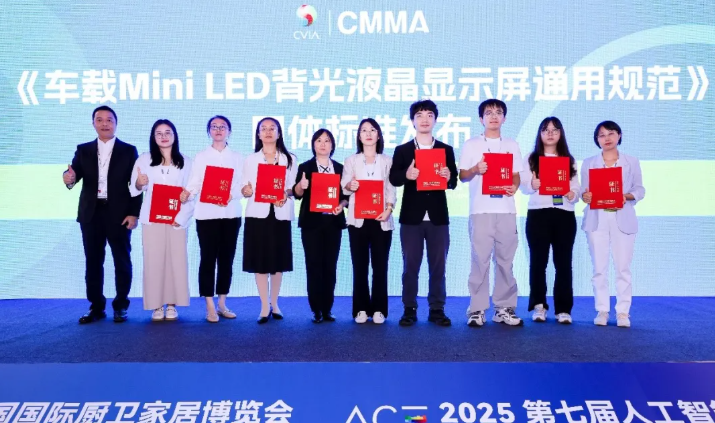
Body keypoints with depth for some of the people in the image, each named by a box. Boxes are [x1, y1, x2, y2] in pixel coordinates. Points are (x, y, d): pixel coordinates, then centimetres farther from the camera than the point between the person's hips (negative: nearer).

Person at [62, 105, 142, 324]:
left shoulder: (128, 150, 3)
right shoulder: (83, 150, 10)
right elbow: (75, 173, -5)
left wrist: (134, 213, -9)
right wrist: (69, 178, -30)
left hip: (119, 214, -2)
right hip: (91, 214, 3)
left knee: (122, 261, 3)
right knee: (93, 262, 7)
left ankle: (120, 306, 14)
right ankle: (96, 307, 16)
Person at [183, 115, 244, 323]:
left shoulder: (237, 157, 10)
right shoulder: (201, 157, 8)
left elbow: (242, 185, 2)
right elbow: (194, 184, -1)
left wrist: (231, 195, -18)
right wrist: (187, 193, -22)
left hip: (230, 214, 2)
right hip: (206, 214, -1)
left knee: (226, 259, 6)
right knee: (208, 259, -2)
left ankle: (222, 304, 17)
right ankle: (210, 307, 4)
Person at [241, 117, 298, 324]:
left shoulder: (290, 159, 9)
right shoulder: (251, 159, 9)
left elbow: (294, 187, 6)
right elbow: (246, 188, 5)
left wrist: (287, 194, -16)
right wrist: (246, 190, -18)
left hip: (281, 215, 1)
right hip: (258, 214, 0)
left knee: (278, 262, 6)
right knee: (260, 262, -2)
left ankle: (275, 303, 20)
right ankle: (265, 306, 6)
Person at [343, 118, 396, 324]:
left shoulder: (387, 161, 12)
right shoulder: (351, 160, 11)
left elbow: (391, 189, 5)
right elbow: (344, 185, -1)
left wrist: (388, 209, -12)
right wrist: (349, 186, -25)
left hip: (381, 219, 0)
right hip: (358, 219, 0)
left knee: (380, 266, 0)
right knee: (359, 266, 0)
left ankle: (379, 309, 7)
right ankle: (361, 309, 7)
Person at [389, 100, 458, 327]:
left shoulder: (446, 150, 10)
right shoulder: (402, 150, 7)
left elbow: (454, 182, 4)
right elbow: (393, 178, -6)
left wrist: (448, 177, -18)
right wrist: (406, 174, -26)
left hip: (438, 216, 1)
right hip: (411, 216, -1)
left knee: (438, 266, 5)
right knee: (410, 266, 3)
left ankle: (437, 309, 13)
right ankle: (409, 309, 11)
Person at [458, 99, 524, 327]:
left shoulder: (512, 145, 15)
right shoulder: (471, 144, 8)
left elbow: (516, 175, 14)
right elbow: (462, 175, 6)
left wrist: (514, 186, -7)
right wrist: (475, 169, -14)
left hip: (506, 209, 2)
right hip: (480, 210, -2)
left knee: (505, 260, 3)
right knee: (480, 260, -4)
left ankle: (504, 308, 10)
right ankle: (477, 310, 1)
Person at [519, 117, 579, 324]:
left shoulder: (569, 160, 17)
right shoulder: (531, 159, 11)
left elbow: (576, 188, 10)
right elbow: (523, 186, 0)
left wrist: (573, 195, -13)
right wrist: (532, 185, -23)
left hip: (564, 215, 2)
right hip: (538, 214, -1)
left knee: (563, 262, -1)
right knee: (538, 260, -2)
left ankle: (563, 309, 3)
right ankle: (539, 306, 6)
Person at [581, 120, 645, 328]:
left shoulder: (632, 162, 9)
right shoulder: (588, 163, 9)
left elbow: (640, 189, 6)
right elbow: (584, 190, 6)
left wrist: (627, 196, -14)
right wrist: (585, 195, -17)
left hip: (623, 219, 0)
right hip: (596, 220, 0)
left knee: (623, 267, -2)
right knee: (599, 267, 1)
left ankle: (623, 312, 5)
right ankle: (602, 310, 8)